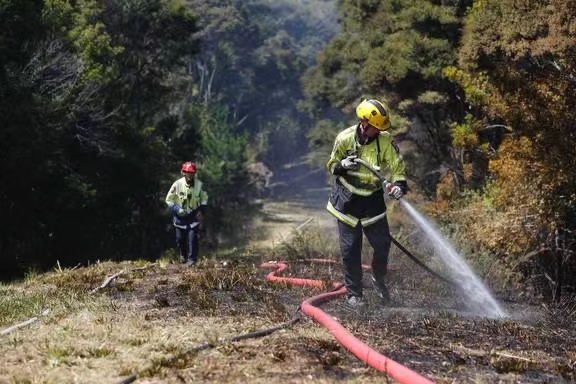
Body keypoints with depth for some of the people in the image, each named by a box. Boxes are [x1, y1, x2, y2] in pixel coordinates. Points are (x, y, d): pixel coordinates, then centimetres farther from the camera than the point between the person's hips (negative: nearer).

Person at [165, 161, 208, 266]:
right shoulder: (177, 184, -16)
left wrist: (201, 211, -6)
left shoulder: (199, 185, -12)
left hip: (193, 215, 0)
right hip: (180, 215, 0)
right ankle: (183, 255, 35)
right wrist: (177, 210, -17)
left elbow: (204, 198, 7)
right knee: (180, 238, 8)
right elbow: (169, 200, -5)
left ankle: (192, 259, 0)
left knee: (192, 237, -12)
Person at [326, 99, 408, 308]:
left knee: (382, 243, 2)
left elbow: (397, 166, -5)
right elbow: (331, 165, 3)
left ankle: (379, 280, 31)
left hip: (373, 198, 2)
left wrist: (399, 185, -24)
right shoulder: (344, 138, -12)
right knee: (350, 247, -1)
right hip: (347, 199, -2)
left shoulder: (385, 140, -10)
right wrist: (342, 165, -20)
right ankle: (353, 293, 11)